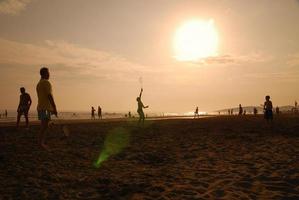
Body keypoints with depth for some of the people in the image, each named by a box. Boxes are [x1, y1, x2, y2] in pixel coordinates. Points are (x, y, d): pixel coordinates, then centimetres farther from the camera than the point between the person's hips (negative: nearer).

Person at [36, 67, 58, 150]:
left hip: (40, 107, 10)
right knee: (44, 126, -11)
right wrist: (55, 108, -16)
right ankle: (41, 143, -13)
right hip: (46, 107, -10)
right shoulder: (46, 83, -10)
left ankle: (42, 143, 11)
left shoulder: (38, 84, 20)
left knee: (44, 126, 10)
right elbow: (49, 96, -18)